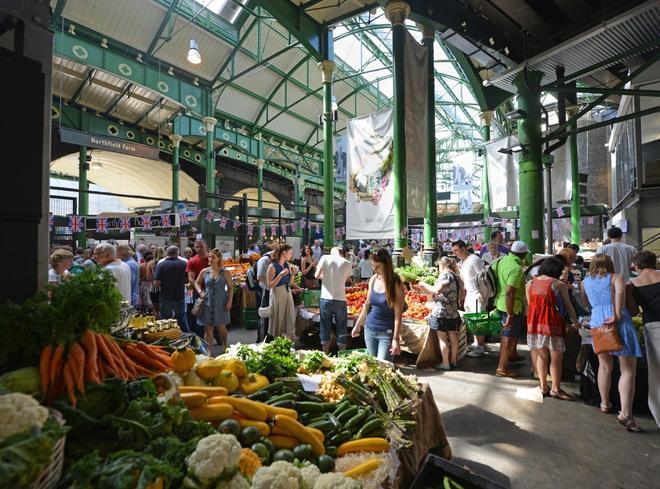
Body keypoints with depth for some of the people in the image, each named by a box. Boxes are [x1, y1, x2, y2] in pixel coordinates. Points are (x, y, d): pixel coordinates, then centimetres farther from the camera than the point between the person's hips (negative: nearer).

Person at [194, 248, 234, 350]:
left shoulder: (225, 272, -3)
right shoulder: (204, 271, 2)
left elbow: (230, 287, -1)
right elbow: (197, 283, 16)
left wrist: (229, 301, -8)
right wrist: (200, 292, -2)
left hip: (221, 303, -2)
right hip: (207, 303, 2)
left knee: (221, 328, 7)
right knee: (208, 328, 6)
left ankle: (225, 347, 33)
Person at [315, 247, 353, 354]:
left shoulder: (325, 258, -2)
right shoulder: (347, 263, 0)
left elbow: (317, 275, -3)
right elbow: (346, 279, 8)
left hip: (326, 298, 1)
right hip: (340, 300, 0)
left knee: (325, 328, 13)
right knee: (341, 329, 12)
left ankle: (325, 355, 21)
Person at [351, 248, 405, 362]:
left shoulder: (396, 284, -14)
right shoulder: (373, 279, 1)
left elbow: (398, 314, -15)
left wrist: (396, 339, -18)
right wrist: (358, 325, 15)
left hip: (386, 333, -5)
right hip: (369, 330, 5)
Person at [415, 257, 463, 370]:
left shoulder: (445, 275, -14)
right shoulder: (455, 276, 14)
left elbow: (437, 290, -24)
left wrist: (425, 285, -8)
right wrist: (424, 290, 16)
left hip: (442, 312, -9)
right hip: (453, 312, 9)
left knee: (442, 338, 0)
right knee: (453, 337, 14)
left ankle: (445, 363, 6)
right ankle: (453, 361, 24)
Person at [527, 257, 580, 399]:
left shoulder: (530, 283, 6)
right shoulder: (559, 284, -7)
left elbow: (530, 304, 9)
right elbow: (568, 306, 1)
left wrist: (535, 319, 18)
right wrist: (575, 323, 14)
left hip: (534, 322, 5)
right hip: (552, 323, -5)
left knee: (541, 356, 15)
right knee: (556, 358, 8)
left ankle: (543, 386, 22)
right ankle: (555, 389, 16)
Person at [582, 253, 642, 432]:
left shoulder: (585, 282, 19)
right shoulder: (616, 277, 10)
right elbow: (620, 292, -11)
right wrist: (617, 315, -14)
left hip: (596, 321, 3)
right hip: (619, 321, -3)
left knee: (605, 366, 19)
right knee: (628, 370, -1)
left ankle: (605, 404, 27)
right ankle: (625, 413, -10)